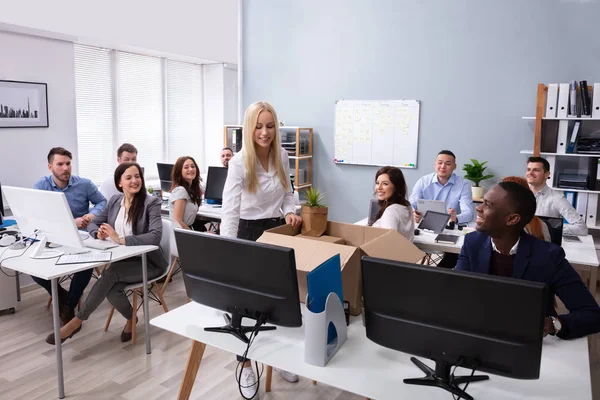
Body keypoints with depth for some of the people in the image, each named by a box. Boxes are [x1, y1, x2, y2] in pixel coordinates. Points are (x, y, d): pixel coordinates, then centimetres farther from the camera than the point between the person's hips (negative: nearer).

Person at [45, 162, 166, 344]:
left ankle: (77, 321, -11)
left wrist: (121, 239, -31)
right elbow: (93, 223, 14)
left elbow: (156, 236, -25)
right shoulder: (114, 201, 7)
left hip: (147, 262, -5)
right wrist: (99, 233, -10)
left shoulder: (151, 202, -12)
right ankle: (131, 317, 6)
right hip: (123, 260, 5)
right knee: (111, 288, -26)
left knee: (108, 275, -30)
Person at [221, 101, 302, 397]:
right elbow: (230, 210, -28)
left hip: (276, 229, 5)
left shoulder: (282, 157, -3)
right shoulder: (239, 162, -20)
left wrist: (290, 212, -12)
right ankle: (246, 367, 25)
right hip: (248, 232, -5)